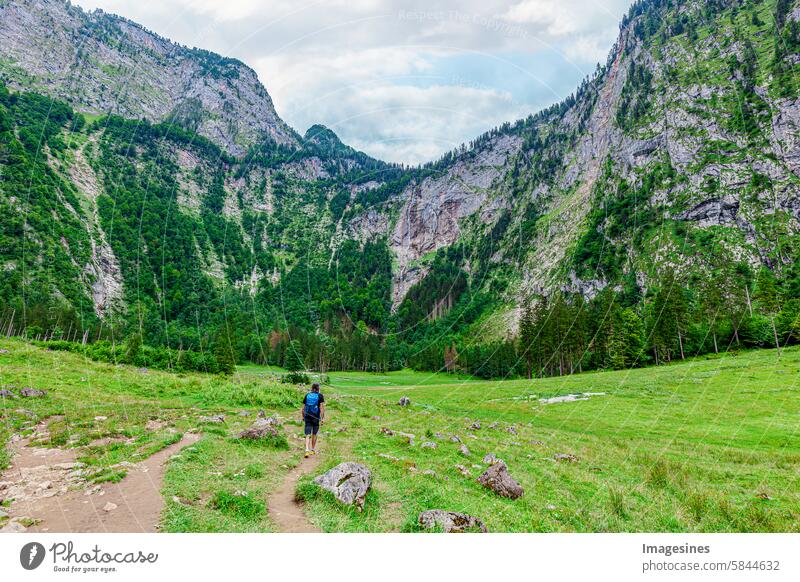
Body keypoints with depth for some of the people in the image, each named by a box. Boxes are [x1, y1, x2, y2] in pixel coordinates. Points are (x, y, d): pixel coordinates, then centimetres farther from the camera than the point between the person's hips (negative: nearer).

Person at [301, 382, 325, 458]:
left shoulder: (307, 395, 6)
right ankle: (313, 450, 26)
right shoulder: (320, 396, -2)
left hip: (307, 417, 1)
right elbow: (322, 407, -10)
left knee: (308, 435, 1)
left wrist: (303, 417, 20)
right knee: (314, 434, 16)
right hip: (316, 417, -1)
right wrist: (323, 418, -10)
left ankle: (307, 450, -17)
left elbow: (303, 408, 8)